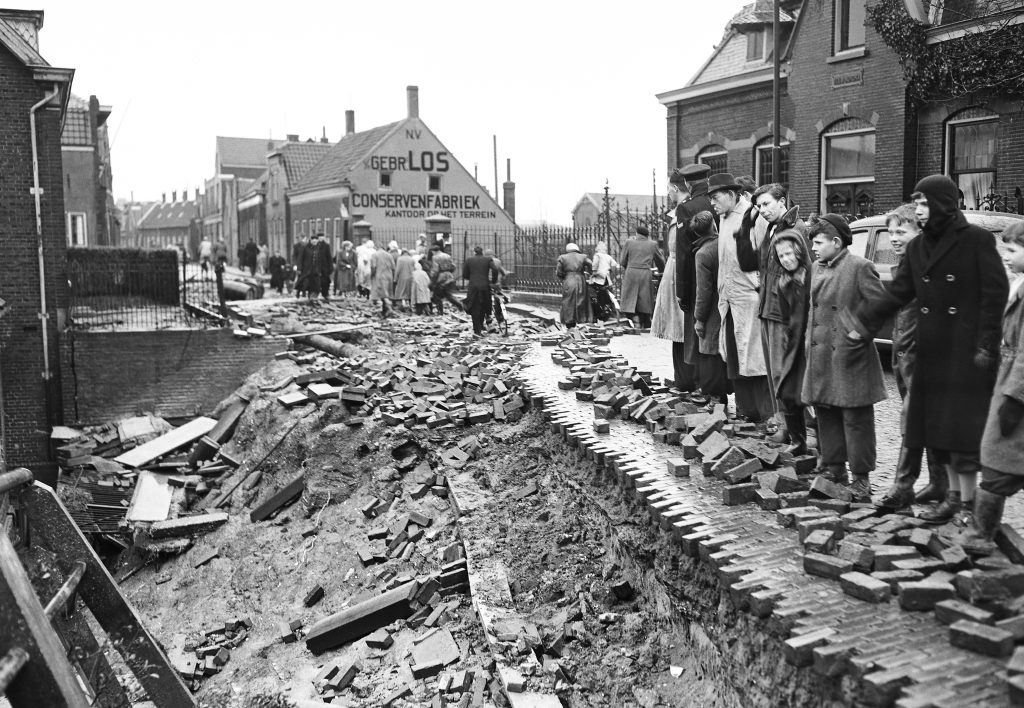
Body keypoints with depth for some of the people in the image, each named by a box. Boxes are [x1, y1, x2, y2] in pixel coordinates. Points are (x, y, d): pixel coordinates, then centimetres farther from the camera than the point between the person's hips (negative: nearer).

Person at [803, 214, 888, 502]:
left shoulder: (859, 267, -11)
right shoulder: (817, 268, 14)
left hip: (850, 358, -8)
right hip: (821, 356, 8)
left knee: (856, 419, 0)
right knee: (826, 415, 13)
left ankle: (861, 479, 8)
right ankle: (833, 469, 25)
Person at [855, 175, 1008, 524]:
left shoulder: (976, 239, -8)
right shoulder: (917, 247, 10)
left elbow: (995, 294, -9)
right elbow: (897, 292, 7)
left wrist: (986, 346, -13)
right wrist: (863, 322, -5)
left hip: (967, 349, -6)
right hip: (932, 350, 6)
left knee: (963, 423, -4)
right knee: (939, 421, 9)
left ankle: (968, 499, 5)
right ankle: (954, 493, 21)